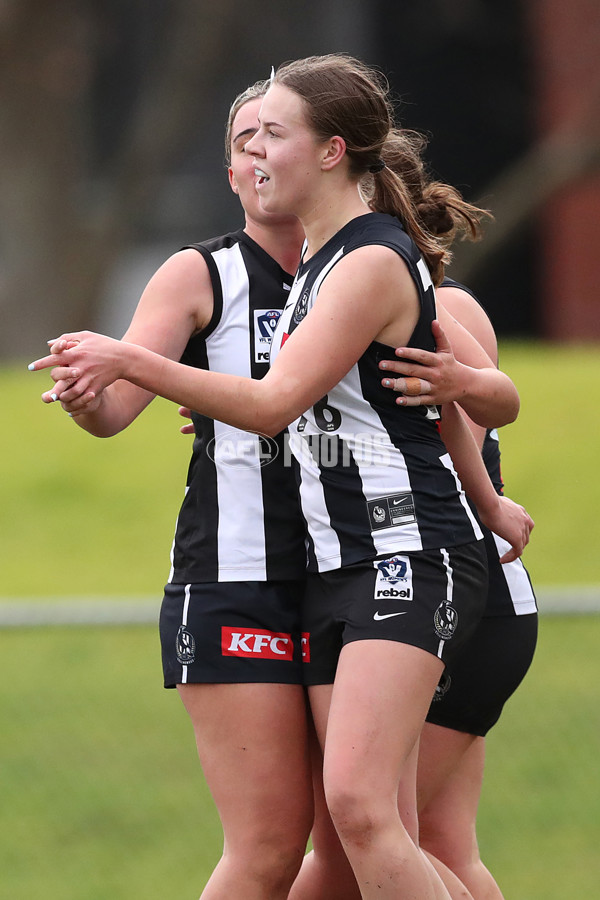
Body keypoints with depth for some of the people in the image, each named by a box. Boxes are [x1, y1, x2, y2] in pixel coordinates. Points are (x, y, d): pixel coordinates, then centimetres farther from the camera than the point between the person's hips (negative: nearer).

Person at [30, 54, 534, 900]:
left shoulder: (373, 261, -12)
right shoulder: (320, 259, 17)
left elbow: (275, 402, -20)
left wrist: (129, 361, -19)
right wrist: (484, 503, 40)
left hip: (410, 556, -9)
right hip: (337, 567, 9)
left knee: (357, 805, -23)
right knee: (378, 831, 1)